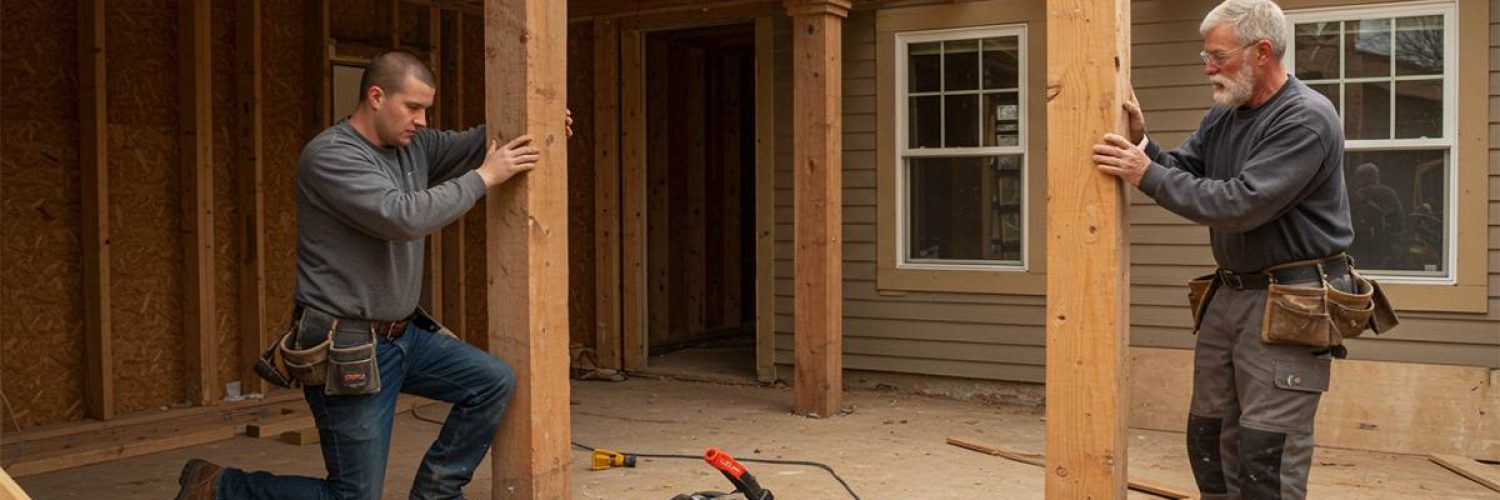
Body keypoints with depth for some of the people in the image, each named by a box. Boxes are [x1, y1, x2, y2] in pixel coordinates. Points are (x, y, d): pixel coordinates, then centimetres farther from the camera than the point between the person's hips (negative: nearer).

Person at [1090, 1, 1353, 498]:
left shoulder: (1307, 119, -17)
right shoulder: (1222, 115, 10)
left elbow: (1242, 204, -25)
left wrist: (1147, 174, -22)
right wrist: (1141, 143, -9)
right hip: (1229, 292, 8)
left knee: (1266, 457, -6)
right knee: (1208, 438, 14)